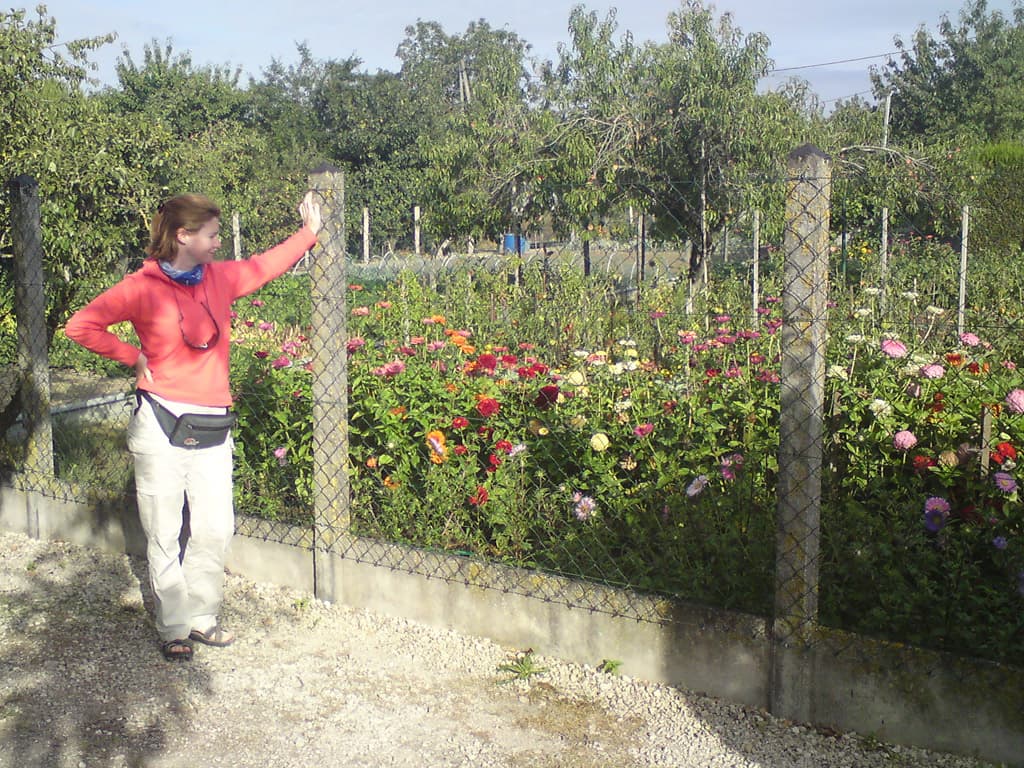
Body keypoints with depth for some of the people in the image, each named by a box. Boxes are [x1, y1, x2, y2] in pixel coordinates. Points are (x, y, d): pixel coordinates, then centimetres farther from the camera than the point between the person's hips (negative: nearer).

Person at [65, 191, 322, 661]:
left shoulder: (219, 278, 8)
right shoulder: (143, 287, -8)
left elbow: (265, 266, 25)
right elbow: (80, 326, -12)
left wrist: (308, 232, 29)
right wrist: (133, 356, -8)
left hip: (212, 427, 5)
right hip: (161, 426, -5)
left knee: (216, 528, 6)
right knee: (164, 534, 3)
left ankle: (201, 617, 22)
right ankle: (173, 629, 15)